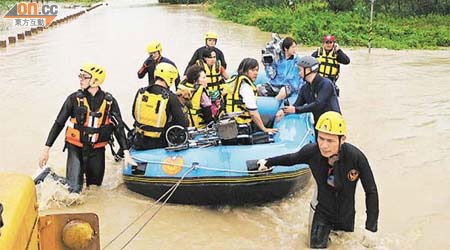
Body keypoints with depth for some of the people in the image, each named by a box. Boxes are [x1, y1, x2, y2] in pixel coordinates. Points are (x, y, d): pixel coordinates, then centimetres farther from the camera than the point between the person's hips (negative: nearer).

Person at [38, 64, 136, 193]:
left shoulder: (109, 101, -5)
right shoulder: (75, 98, -8)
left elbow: (118, 127, -1)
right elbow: (59, 123, -2)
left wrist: (126, 153, -6)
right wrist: (46, 149, -4)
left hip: (97, 150, 2)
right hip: (75, 148, -2)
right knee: (74, 190, -9)